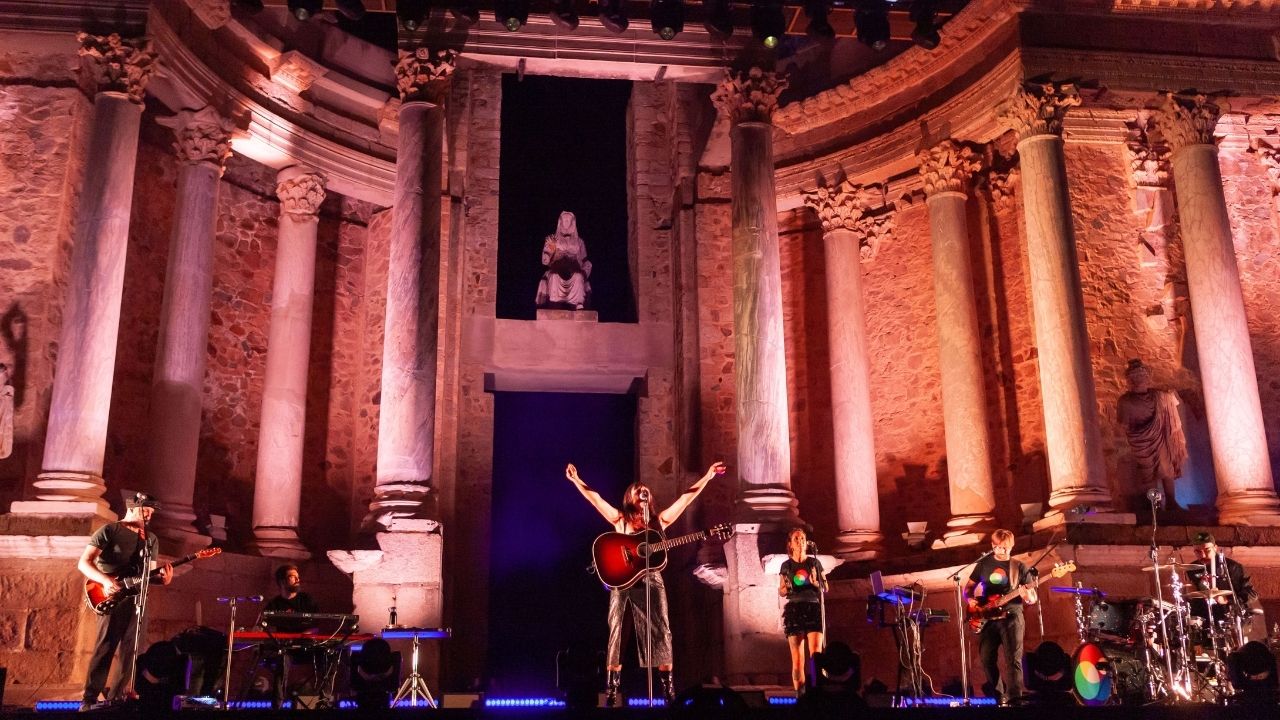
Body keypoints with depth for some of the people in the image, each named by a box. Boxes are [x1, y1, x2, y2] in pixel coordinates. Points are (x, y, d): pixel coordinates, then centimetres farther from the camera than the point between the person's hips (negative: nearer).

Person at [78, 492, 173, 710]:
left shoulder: (151, 539, 16)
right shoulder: (108, 531, -2)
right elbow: (83, 562, -7)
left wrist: (163, 577, -8)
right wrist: (105, 580, -23)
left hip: (137, 598, 6)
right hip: (112, 598, -6)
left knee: (130, 651, 5)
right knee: (105, 647, -10)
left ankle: (117, 698, 12)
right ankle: (89, 699, -5)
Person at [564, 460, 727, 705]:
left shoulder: (659, 520, 14)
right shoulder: (620, 519, 10)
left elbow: (685, 498, 11)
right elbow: (595, 499, 1)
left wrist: (708, 476, 7)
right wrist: (576, 480, -8)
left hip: (651, 579, 2)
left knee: (660, 630, -1)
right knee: (617, 629, -2)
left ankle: (668, 686, 5)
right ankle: (612, 687, 1)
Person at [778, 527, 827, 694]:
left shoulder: (814, 563, 11)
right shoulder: (786, 565, 12)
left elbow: (826, 588, 12)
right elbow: (781, 592, 15)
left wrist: (815, 583, -8)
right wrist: (788, 587, -7)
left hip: (814, 609, 0)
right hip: (794, 611, 1)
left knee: (816, 655, -15)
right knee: (797, 659, -3)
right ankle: (800, 694, -1)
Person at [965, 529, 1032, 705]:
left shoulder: (1019, 567, 3)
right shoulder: (984, 564, 9)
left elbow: (1033, 597, 3)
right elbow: (968, 587, 14)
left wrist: (1027, 595, -20)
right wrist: (971, 599, -7)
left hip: (1011, 615, -2)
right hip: (987, 617, 3)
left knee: (1013, 659, -12)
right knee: (987, 660, 2)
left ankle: (1014, 699, -14)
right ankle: (998, 697, 16)